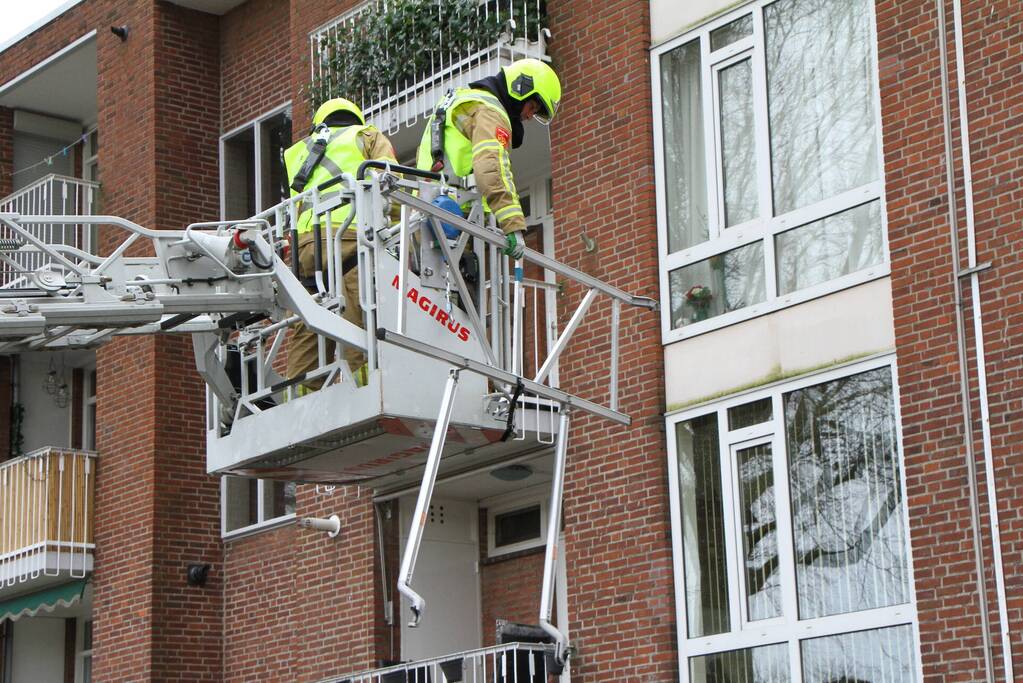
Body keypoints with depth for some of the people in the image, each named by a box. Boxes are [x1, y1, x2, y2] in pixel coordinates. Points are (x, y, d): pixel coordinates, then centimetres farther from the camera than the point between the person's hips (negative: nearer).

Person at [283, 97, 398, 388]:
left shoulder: (299, 151, 36)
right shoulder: (367, 136, 23)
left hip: (304, 242, 4)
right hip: (351, 236, -4)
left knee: (305, 335, -1)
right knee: (358, 327, -14)